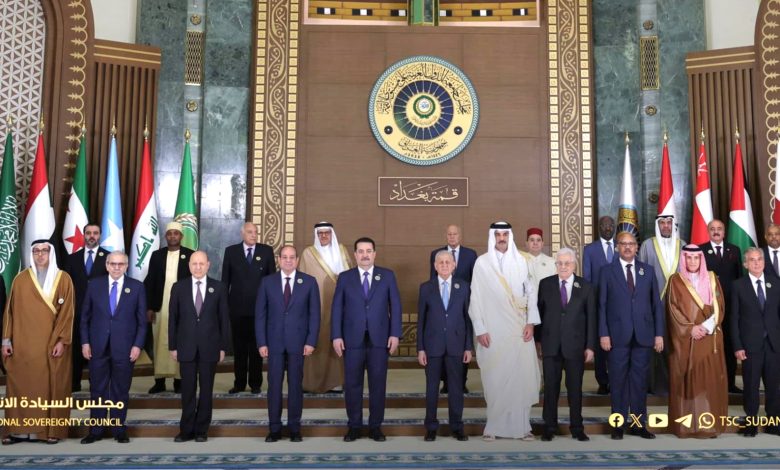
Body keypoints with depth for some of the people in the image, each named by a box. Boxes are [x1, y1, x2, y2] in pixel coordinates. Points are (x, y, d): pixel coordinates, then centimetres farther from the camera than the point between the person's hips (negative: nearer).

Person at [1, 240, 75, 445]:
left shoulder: (63, 279, 0)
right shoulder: (20, 279, 6)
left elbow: (67, 312, -4)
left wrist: (62, 341, -11)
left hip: (52, 344, -2)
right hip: (23, 344, 2)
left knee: (52, 386, 1)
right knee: (21, 386, 2)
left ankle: (52, 430, 7)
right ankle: (20, 430, 10)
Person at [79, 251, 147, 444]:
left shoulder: (137, 287, 1)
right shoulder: (94, 285, 5)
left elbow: (142, 320, 1)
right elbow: (85, 317, 7)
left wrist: (138, 345, -6)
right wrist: (85, 342, 0)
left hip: (124, 348, -1)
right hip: (98, 347, 1)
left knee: (121, 391, 7)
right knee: (97, 391, 8)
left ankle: (119, 430, 18)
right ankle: (95, 431, 18)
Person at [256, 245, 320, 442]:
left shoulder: (309, 282, 1)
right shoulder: (267, 283, 4)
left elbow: (314, 314, 0)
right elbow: (260, 314, 3)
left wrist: (311, 341, -7)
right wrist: (261, 343, -3)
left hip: (298, 342, -1)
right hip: (274, 342, 1)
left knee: (296, 385, 6)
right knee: (274, 385, 4)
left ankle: (295, 428, 16)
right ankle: (274, 428, 14)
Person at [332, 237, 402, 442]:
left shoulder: (387, 275, 6)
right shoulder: (345, 277, 6)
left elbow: (395, 305, 3)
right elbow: (337, 308, 3)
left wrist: (395, 334, -4)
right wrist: (336, 336, -5)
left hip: (379, 339, 0)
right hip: (352, 339, 0)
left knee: (378, 384, 5)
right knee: (352, 384, 5)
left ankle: (375, 426, 17)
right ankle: (354, 426, 17)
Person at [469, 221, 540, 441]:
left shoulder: (520, 261, 7)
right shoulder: (482, 262, 1)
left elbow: (531, 292, 7)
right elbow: (475, 298, 0)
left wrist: (531, 322, -3)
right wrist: (480, 329, -6)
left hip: (520, 328, 2)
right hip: (493, 329, -1)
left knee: (522, 376, 1)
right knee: (494, 378, 1)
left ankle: (522, 424, 11)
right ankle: (493, 425, 13)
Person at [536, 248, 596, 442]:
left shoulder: (586, 287, 3)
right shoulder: (545, 284, 4)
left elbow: (591, 318, 3)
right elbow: (539, 312, 5)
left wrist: (590, 346, -1)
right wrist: (538, 339, 1)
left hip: (575, 346, 0)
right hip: (551, 345, 0)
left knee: (575, 388, 7)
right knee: (551, 387, 5)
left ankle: (577, 428, 18)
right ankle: (549, 427, 15)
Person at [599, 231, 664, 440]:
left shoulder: (648, 270, 10)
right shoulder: (607, 271, 4)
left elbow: (656, 304, 9)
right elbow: (602, 305, 0)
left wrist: (659, 333, 3)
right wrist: (603, 334, -7)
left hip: (643, 335, 2)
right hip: (618, 335, -2)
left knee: (640, 380, 7)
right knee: (618, 381, 3)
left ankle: (639, 424, 16)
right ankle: (618, 424, 13)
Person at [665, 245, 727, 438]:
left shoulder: (711, 279, 10)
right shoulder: (675, 280, 3)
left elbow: (719, 306, 4)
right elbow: (673, 308, -3)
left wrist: (706, 326, -11)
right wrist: (690, 328, -14)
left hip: (710, 338, 2)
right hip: (684, 338, -2)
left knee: (709, 380, 1)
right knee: (686, 381, -2)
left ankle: (710, 424, 8)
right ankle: (685, 425, 3)